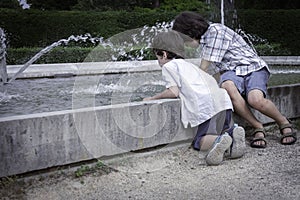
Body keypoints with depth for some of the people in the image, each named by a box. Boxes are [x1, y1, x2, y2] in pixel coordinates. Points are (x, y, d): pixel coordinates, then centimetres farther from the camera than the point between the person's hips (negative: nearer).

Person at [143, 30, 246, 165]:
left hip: (207, 107, -7)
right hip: (223, 100, 8)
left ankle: (219, 141, -29)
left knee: (199, 142, 1)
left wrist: (152, 98, 12)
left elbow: (174, 91, -3)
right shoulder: (188, 65, 34)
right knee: (224, 130, 26)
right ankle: (233, 132, -7)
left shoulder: (169, 66, 8)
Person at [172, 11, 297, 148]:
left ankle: (284, 123, -4)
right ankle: (258, 128, -21)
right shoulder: (204, 39, 17)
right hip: (232, 71, 7)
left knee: (255, 100, -36)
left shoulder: (216, 31, -13)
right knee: (227, 87, -33)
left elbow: (203, 68, -10)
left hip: (253, 67, -6)